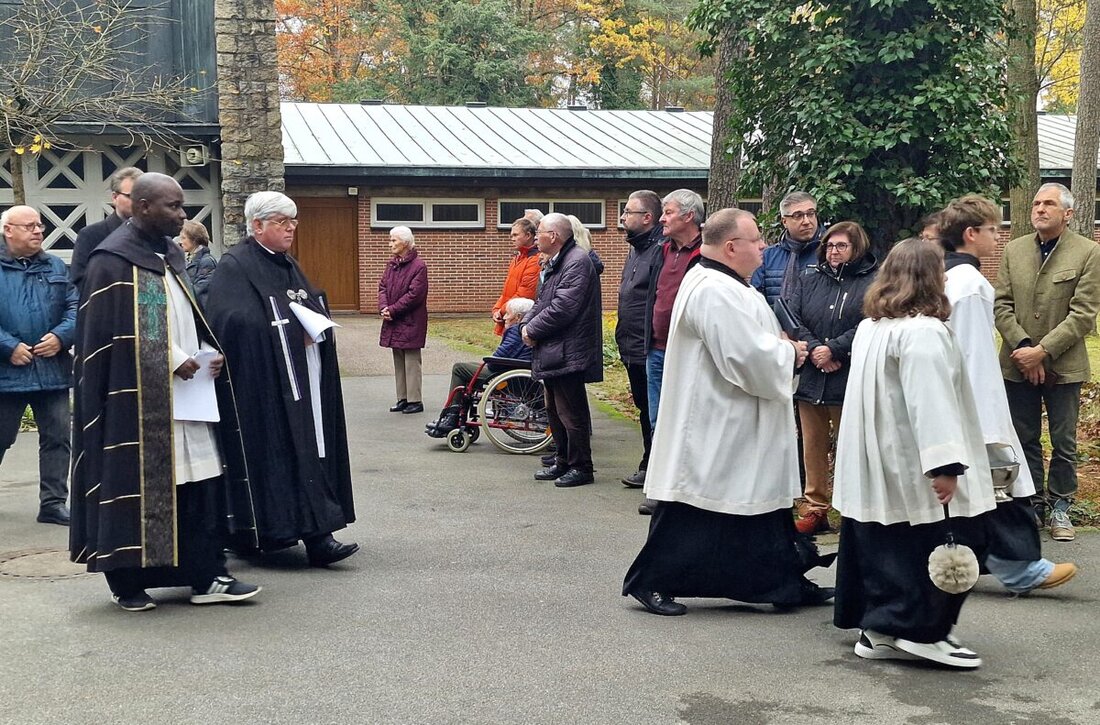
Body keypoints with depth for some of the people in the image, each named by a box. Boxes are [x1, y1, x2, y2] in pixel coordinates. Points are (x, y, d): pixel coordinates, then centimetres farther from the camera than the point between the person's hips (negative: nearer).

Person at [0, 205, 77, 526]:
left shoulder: (56, 267, 12)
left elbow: (74, 307, 8)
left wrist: (61, 336, -9)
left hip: (53, 367, 3)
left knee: (57, 438, 3)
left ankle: (53, 503, 9)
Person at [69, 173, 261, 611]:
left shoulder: (170, 256, 15)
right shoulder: (113, 262, -10)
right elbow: (107, 335, -15)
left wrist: (211, 353, 3)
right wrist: (172, 360, -17)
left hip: (185, 397, 8)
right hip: (138, 402, -7)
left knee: (202, 484, 4)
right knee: (137, 489, 1)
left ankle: (207, 577, 9)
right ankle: (126, 582, 14)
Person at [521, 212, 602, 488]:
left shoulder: (577, 262, -16)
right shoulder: (554, 263, 18)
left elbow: (563, 307, -23)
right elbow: (542, 301, 22)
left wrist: (534, 330, -14)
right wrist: (526, 323, 3)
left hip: (568, 352, -11)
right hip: (552, 352, 11)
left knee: (571, 413, -5)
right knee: (555, 410, 17)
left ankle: (581, 467, 4)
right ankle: (563, 462, 27)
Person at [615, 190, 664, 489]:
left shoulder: (661, 250, -16)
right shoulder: (636, 249, 16)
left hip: (650, 350, -10)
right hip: (633, 350, 10)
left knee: (654, 411, -1)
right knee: (644, 409, 16)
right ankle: (649, 467, 24)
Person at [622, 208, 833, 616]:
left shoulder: (716, 284, 12)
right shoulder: (716, 293, -23)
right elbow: (750, 358, -28)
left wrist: (782, 351, 3)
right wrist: (790, 354, -9)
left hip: (737, 428, 11)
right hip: (714, 432, -11)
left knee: (764, 500, 14)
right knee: (693, 507, -1)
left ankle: (784, 584, 22)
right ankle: (651, 581, 11)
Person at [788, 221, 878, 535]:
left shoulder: (874, 282, -2)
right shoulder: (809, 278, 13)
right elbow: (793, 319, 2)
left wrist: (834, 350, -17)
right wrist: (815, 350, -12)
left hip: (850, 380, -4)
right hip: (810, 377, 4)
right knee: (813, 447, 9)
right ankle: (814, 509, 17)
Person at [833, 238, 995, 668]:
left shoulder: (869, 327, 12)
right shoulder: (924, 332, -17)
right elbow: (932, 403, -24)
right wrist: (945, 465, -26)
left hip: (874, 468, 9)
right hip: (913, 470, -9)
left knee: (881, 548, 13)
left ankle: (879, 628, 17)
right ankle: (920, 630, -2)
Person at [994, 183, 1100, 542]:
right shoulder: (1014, 250, 5)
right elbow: (1001, 305, 1)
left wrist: (1042, 351, -18)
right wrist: (1022, 348, -13)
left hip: (1064, 366, -3)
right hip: (1018, 365, 3)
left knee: (1064, 443, 7)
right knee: (1025, 440, 11)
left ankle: (1060, 506, 20)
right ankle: (1031, 503, 23)